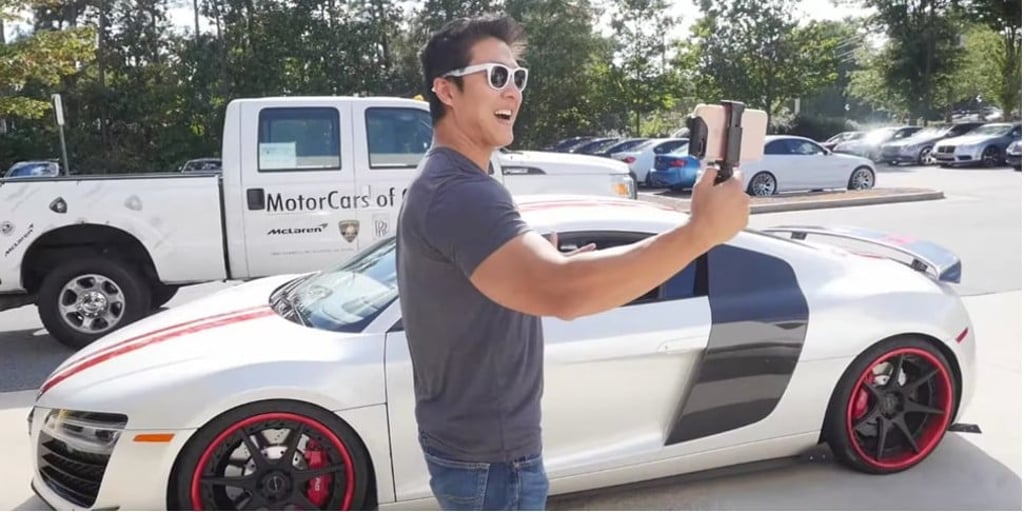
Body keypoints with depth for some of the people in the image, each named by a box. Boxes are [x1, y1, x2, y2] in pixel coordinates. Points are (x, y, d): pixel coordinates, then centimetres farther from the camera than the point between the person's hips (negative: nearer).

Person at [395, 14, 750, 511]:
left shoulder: (445, 183, 10)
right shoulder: (458, 192, -26)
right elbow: (561, 294, -42)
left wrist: (551, 267, 5)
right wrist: (701, 229, -40)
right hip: (489, 457, -10)